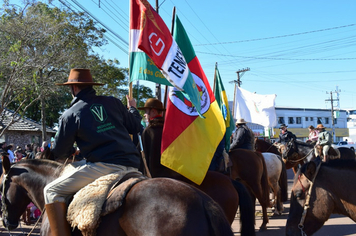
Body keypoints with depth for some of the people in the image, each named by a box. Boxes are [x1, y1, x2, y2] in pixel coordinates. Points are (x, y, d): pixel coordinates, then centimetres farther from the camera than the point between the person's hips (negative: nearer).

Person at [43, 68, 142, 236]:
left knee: (52, 191, 4)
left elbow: (59, 153, 7)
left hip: (105, 166, -6)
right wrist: (132, 109, 41)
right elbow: (134, 128, 21)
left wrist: (70, 152, 31)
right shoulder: (113, 103, 13)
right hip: (132, 166, 6)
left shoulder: (70, 115, 2)